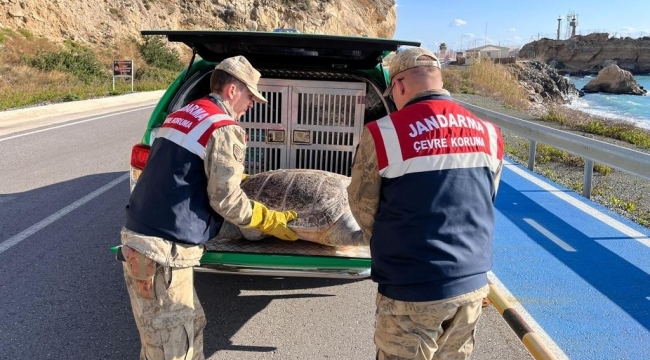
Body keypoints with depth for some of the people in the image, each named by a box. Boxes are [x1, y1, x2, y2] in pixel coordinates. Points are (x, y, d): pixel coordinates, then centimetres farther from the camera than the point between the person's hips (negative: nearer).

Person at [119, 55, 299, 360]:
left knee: (191, 325, 21)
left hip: (138, 234, 9)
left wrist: (238, 177, 38)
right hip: (162, 250, -9)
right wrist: (270, 220, 1)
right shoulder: (225, 129, -12)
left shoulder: (182, 115, 15)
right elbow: (226, 201, -13)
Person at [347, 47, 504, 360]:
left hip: (412, 289, -5)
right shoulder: (488, 134, 1)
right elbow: (485, 204, 10)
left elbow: (363, 207, -4)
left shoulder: (382, 134, -14)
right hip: (472, 283, 5)